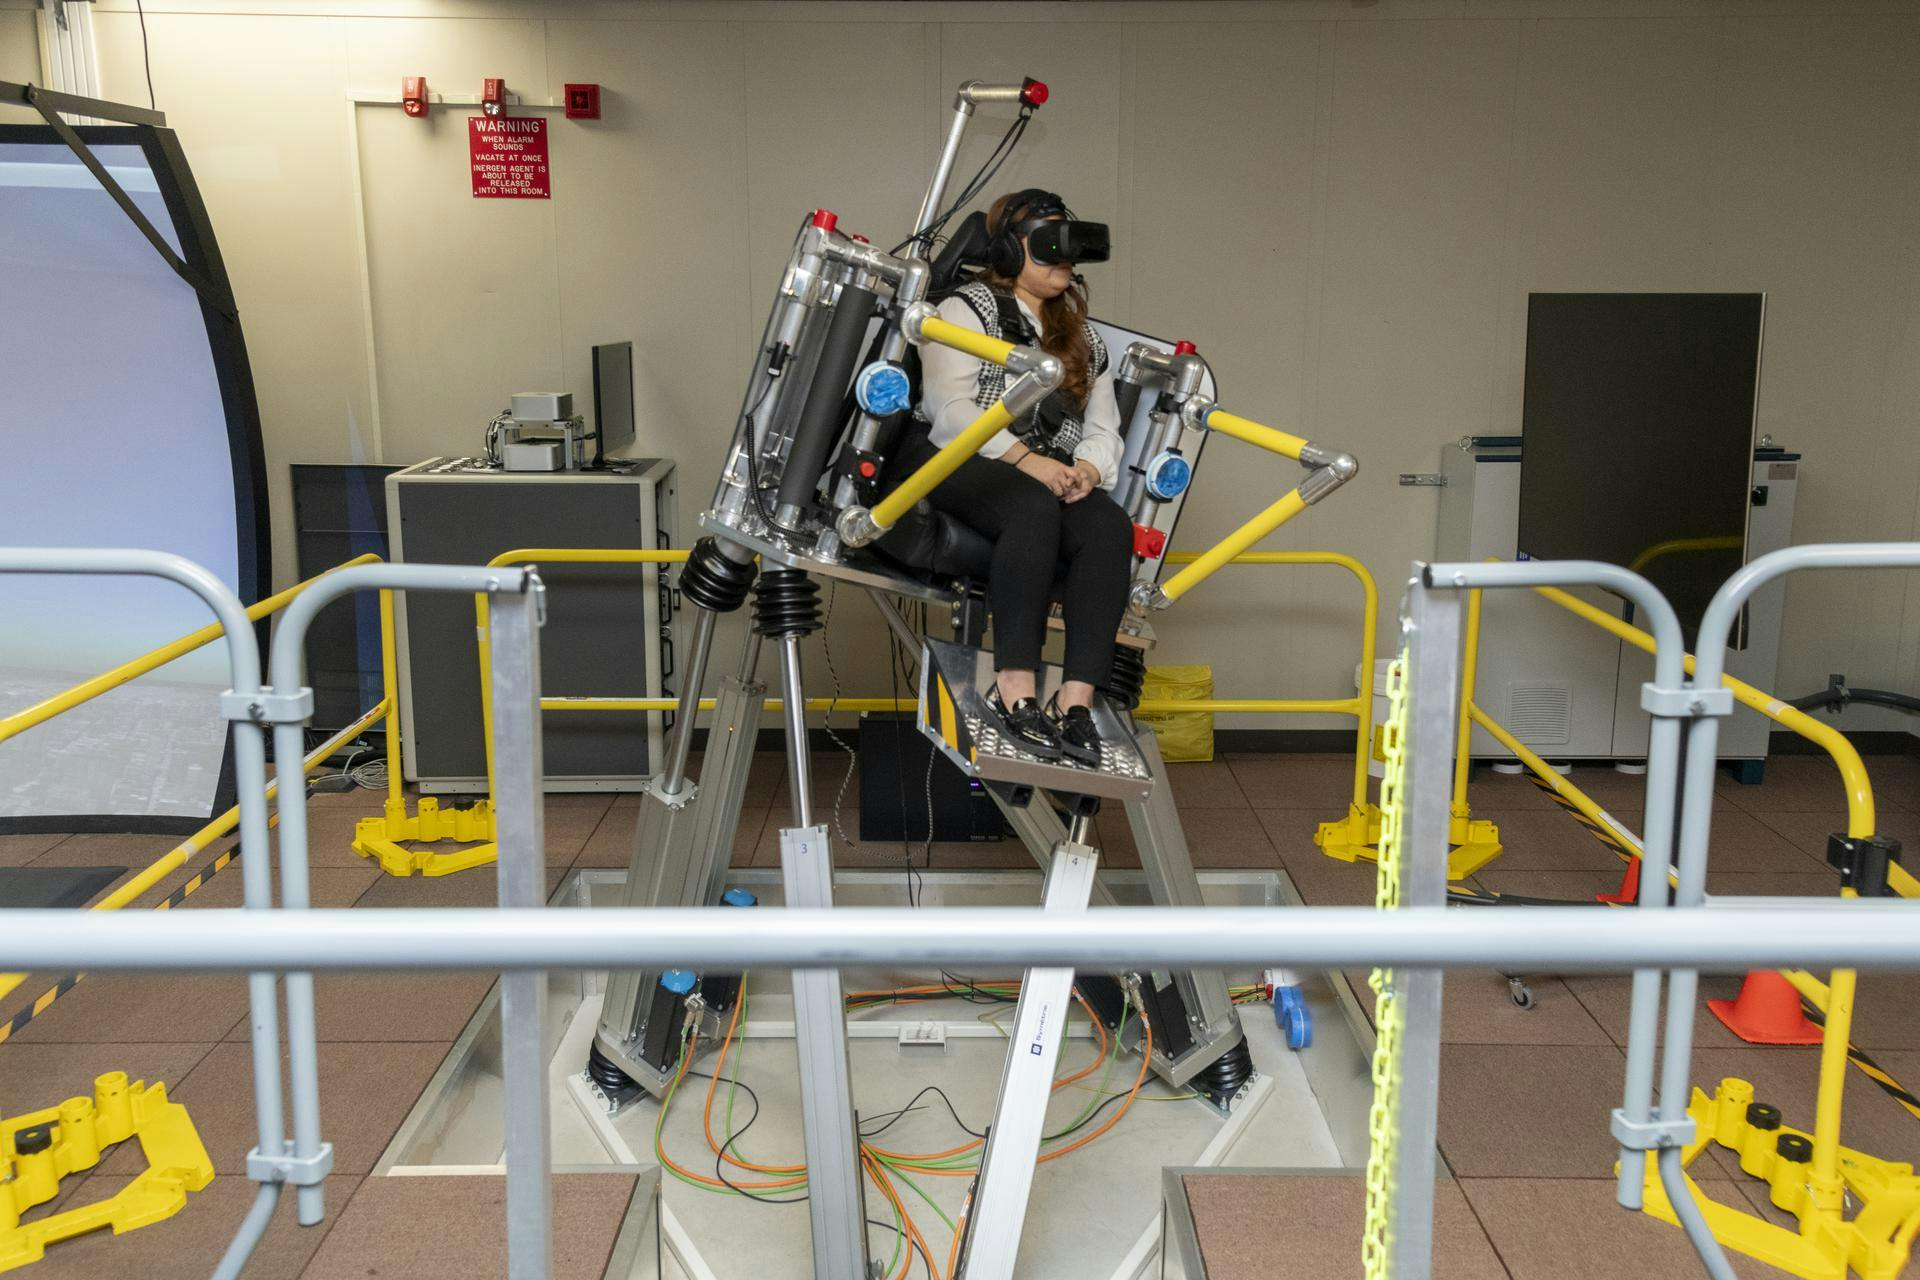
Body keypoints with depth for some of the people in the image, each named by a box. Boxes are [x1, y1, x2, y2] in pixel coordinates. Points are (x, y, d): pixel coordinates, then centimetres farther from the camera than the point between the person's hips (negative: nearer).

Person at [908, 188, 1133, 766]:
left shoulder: (1084, 340, 26)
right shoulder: (968, 309, 9)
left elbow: (1104, 428, 17)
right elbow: (948, 408, -7)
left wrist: (1088, 467, -8)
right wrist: (1024, 458, -20)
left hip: (1054, 477, 5)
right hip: (963, 465, -5)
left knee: (1111, 525, -30)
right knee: (1033, 508, -39)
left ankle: (1077, 698, -38)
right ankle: (1016, 686, -43)